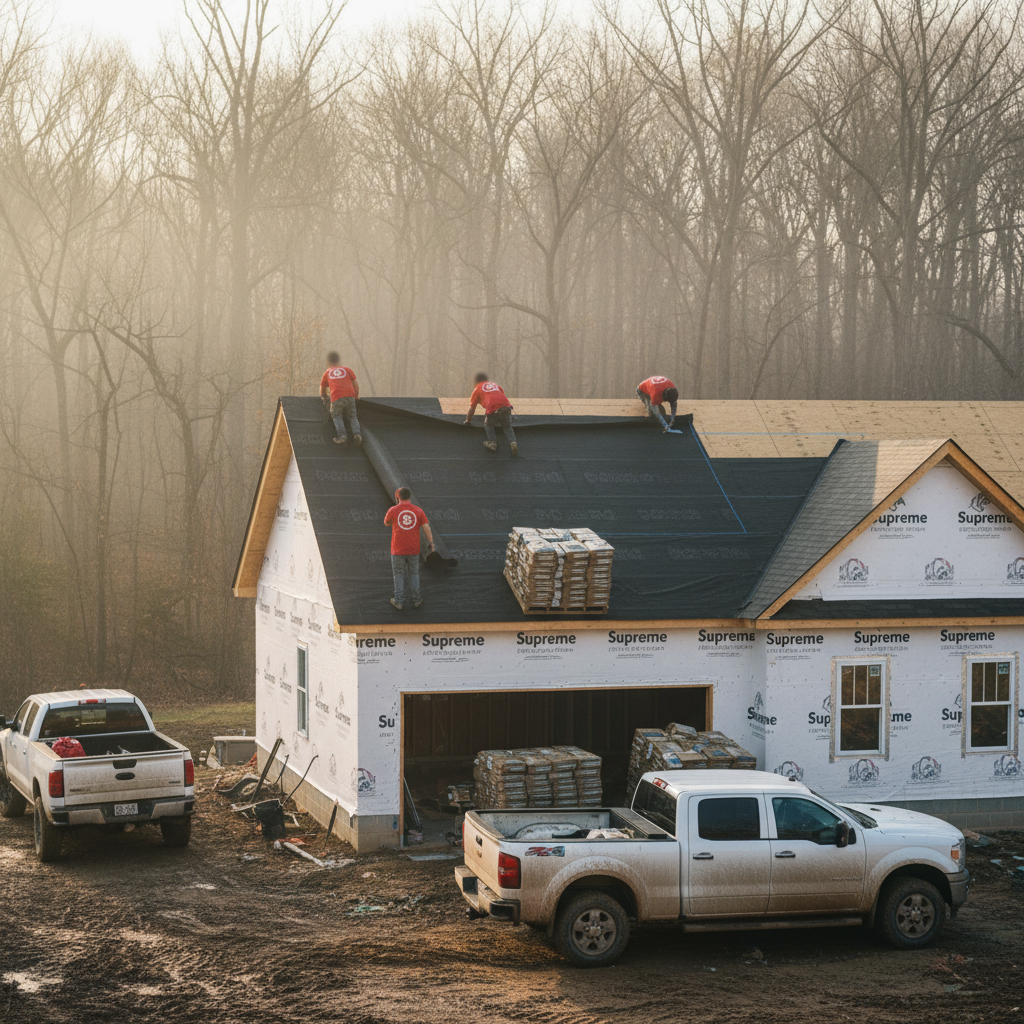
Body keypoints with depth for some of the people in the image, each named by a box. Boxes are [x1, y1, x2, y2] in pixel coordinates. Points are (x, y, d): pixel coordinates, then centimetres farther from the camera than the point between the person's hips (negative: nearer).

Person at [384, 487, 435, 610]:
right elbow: (426, 527, -4)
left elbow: (387, 523, 11)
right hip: (413, 549, 2)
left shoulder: (393, 510, -7)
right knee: (414, 573, 15)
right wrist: (431, 542, 2)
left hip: (398, 549, -2)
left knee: (398, 574, 9)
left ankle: (399, 601, 11)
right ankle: (416, 600, 18)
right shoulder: (418, 510, -2)